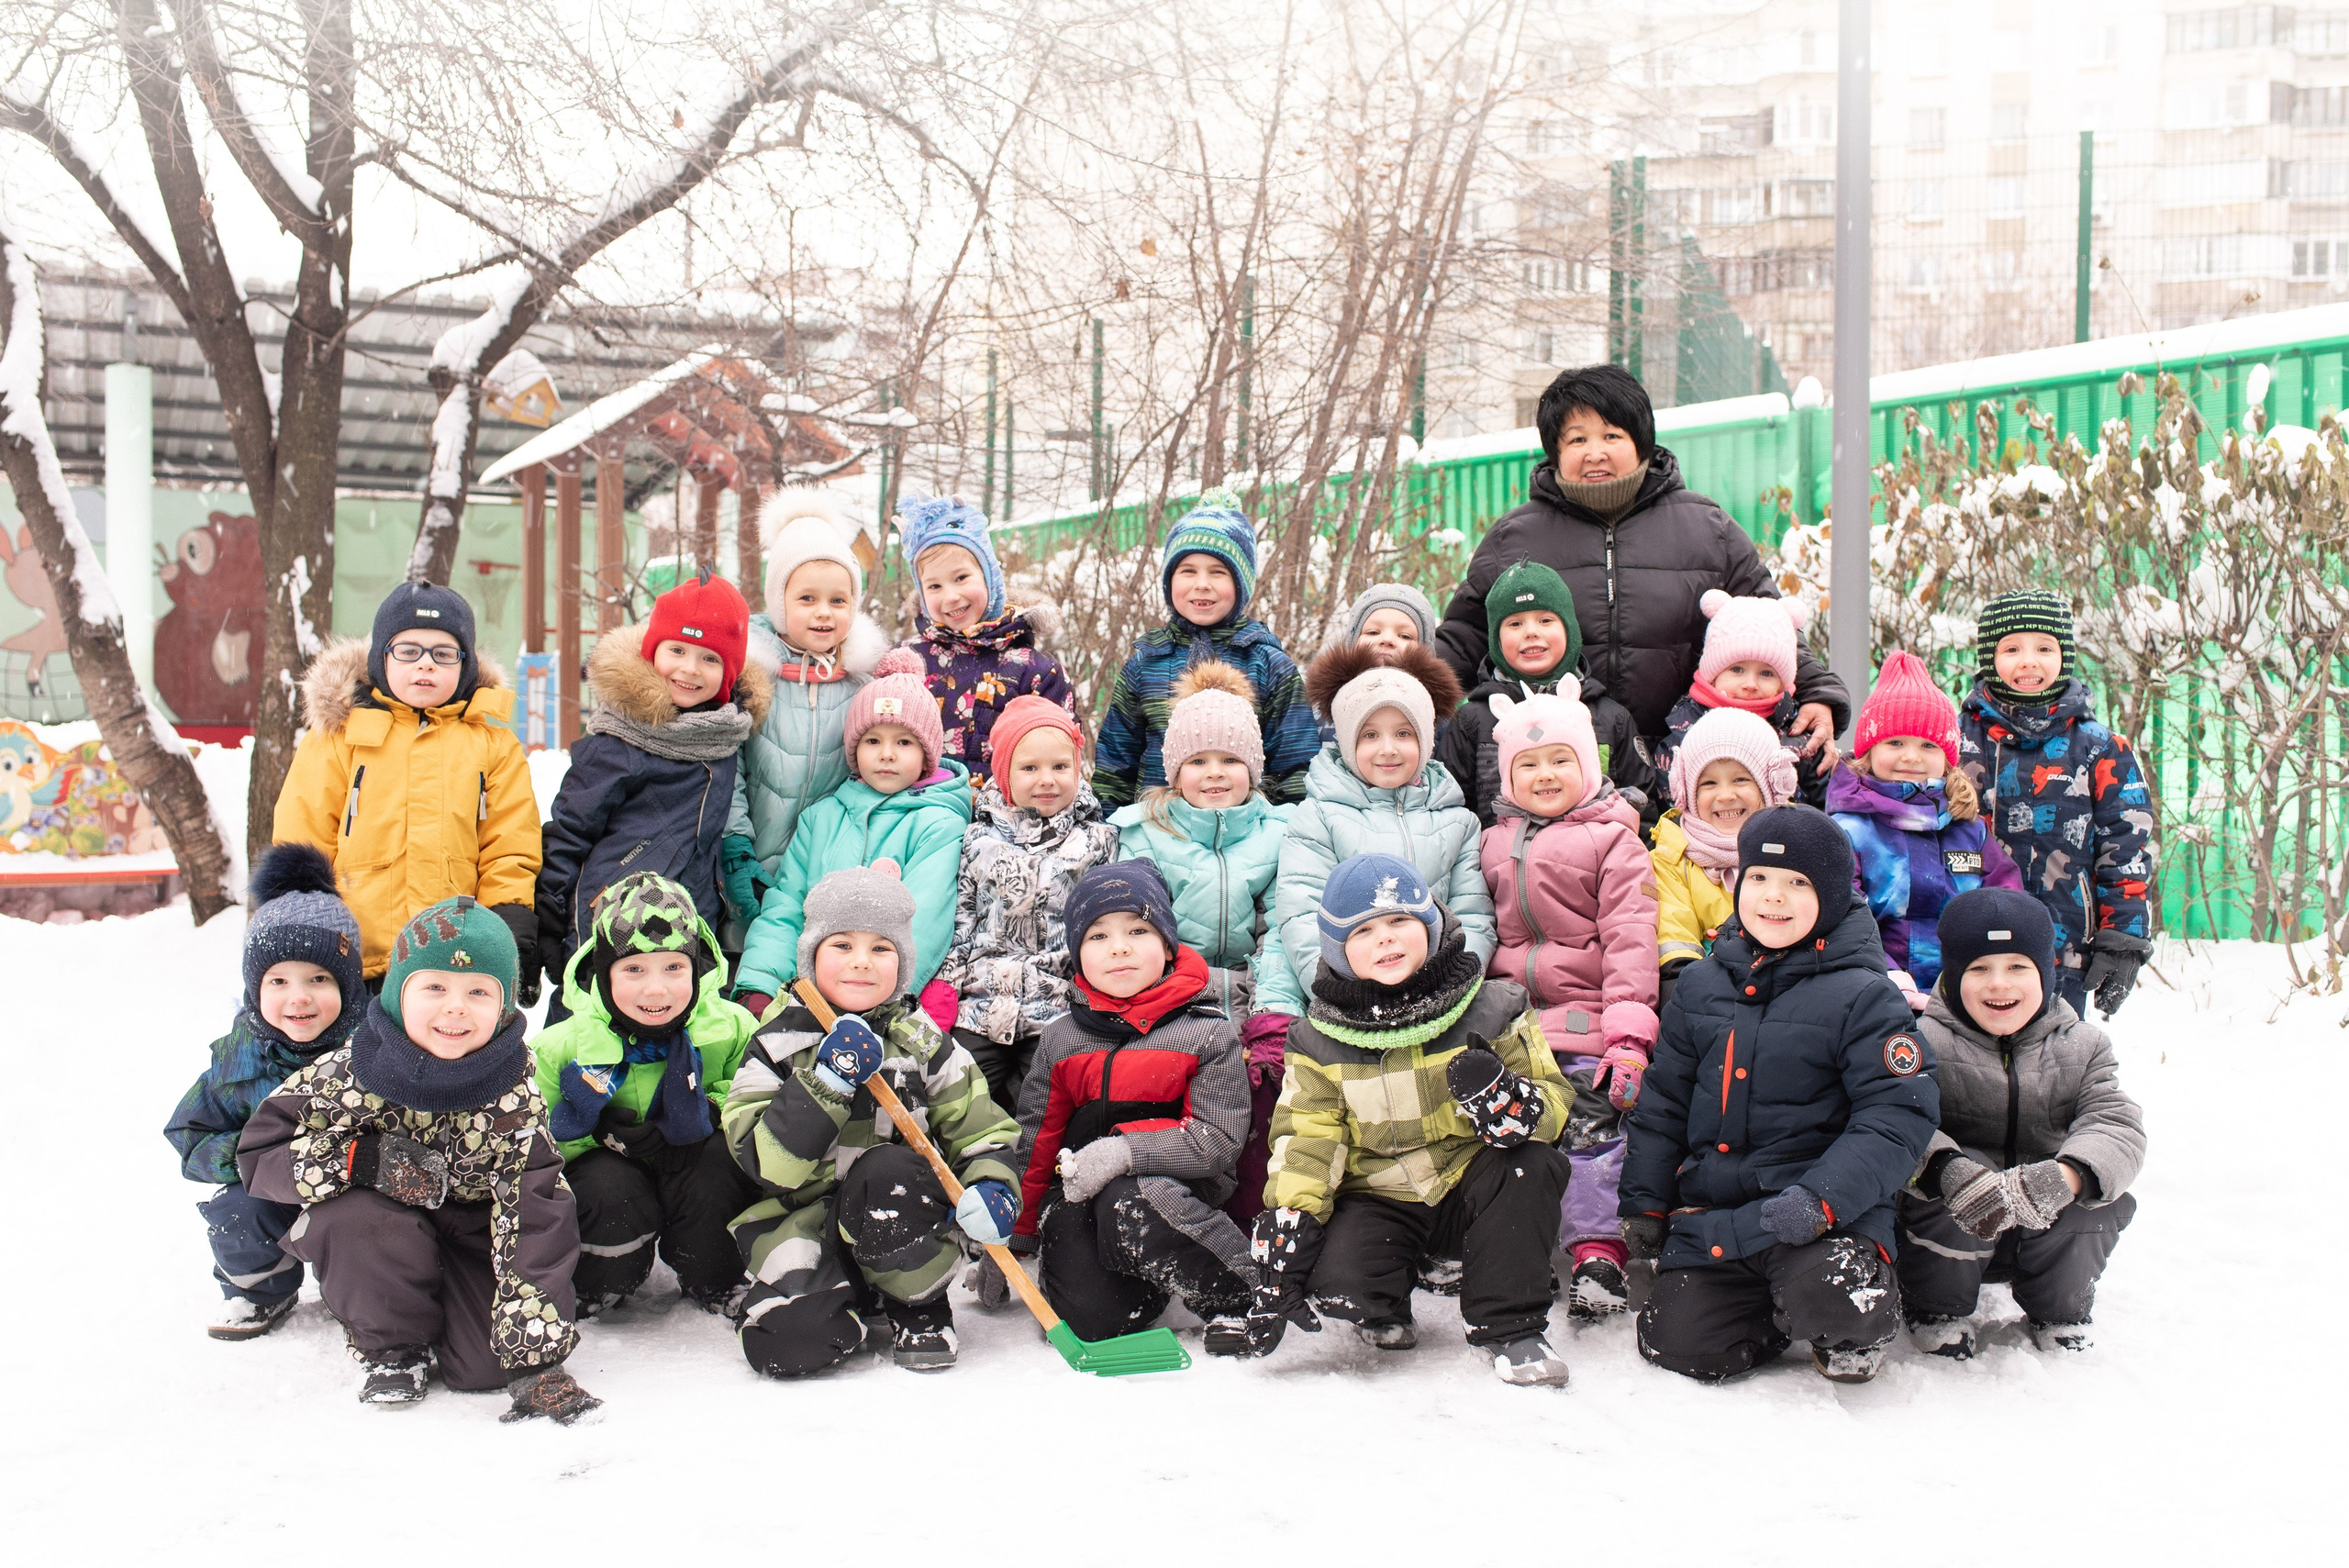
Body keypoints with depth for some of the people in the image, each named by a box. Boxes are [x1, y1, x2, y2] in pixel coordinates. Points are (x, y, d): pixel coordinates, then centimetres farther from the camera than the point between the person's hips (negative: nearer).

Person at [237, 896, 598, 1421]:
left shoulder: (513, 1098, -21)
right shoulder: (351, 1073, -20)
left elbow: (533, 1226, -24)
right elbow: (259, 1152, -16)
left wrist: (537, 1359, -30)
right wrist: (364, 1159, -33)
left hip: (474, 1239, -1)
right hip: (381, 1247, 1)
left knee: (483, 1363, -22)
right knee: (356, 1214, -32)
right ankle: (391, 1346, -6)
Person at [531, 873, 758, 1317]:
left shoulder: (730, 1029, -13)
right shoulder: (562, 1047, -13)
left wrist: (712, 1112, -23)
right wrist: (591, 1128, -27)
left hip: (694, 1166, 1)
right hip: (604, 1164, -1)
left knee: (714, 1163, -34)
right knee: (611, 1192, -35)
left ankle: (718, 1284, -5)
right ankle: (589, 1290, 0)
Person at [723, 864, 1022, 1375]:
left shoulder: (922, 1042, 5)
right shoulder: (779, 1045, -1)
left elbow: (981, 1127, 5)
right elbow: (765, 1166, -13)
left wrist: (993, 1185, -17)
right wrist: (827, 1081, -23)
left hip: (901, 1227, 1)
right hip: (805, 1219, -1)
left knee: (885, 1170, -34)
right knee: (787, 1342, -28)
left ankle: (921, 1307, -7)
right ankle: (856, 1304, 9)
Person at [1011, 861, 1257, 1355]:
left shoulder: (1209, 1034, 0)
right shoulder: (1061, 1040, 11)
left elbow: (1219, 1141, -9)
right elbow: (1034, 1142, 16)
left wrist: (1126, 1151, -22)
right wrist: (1009, 1237, 13)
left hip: (1179, 1191, -2)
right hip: (1079, 1194, 3)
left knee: (1126, 1202, -37)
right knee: (1091, 1319, -24)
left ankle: (1235, 1299, -16)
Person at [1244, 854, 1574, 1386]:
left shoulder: (1491, 1012, -6)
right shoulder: (1322, 1041, -3)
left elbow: (1555, 1099, -7)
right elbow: (1305, 1140, -4)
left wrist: (1511, 1103, -31)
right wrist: (1285, 1229, -16)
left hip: (1471, 1193, 0)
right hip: (1380, 1203, 0)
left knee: (1531, 1166, -30)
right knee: (1338, 1281, -29)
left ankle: (1510, 1326, -11)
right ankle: (1385, 1313, 12)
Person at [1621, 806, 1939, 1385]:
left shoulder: (1861, 996, -6)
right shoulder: (1701, 984, 9)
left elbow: (1899, 1115, -12)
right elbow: (1662, 1102, 18)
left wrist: (1820, 1199, -24)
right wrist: (1644, 1205, 14)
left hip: (1823, 1215, -4)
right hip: (1710, 1209, 4)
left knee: (1840, 1306, -32)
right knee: (1679, 1345, -11)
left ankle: (1850, 1333, 6)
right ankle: (1777, 1307, 18)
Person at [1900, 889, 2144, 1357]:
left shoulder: (2081, 1046, 3)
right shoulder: (1924, 1041, -8)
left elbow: (2119, 1127, -14)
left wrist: (2065, 1176, -36)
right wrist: (1946, 1169, -46)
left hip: (2049, 1231, 3)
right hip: (1952, 1236, -3)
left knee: (2102, 1192, -25)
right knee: (1950, 1184, -34)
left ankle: (2061, 1308, 6)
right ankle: (1936, 1306, -3)